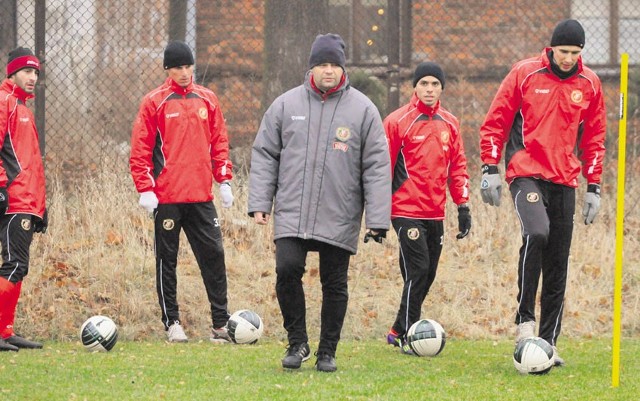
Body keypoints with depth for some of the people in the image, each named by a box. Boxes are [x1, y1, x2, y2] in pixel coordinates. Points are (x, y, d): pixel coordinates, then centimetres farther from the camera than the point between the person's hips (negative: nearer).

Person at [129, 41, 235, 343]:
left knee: (213, 255, -1)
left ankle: (221, 323, 2)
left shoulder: (207, 99, 10)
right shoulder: (154, 102, -1)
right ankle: (171, 323, 11)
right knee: (167, 259, 4)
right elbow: (140, 149, -2)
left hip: (201, 195, 3)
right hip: (167, 196, -3)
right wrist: (145, 189, -9)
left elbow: (219, 142, 15)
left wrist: (224, 180, 7)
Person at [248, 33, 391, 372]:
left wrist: (378, 219, -5)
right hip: (291, 214, 0)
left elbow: (377, 167, 0)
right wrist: (259, 202, 0)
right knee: (287, 269, -15)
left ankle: (327, 352, 18)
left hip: (339, 218, 0)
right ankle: (297, 341, 3)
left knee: (335, 284, 4)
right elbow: (264, 155, 9)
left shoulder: (363, 109, 1)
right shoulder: (286, 105, 6)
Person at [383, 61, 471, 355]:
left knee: (426, 275, 8)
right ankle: (408, 336, -6)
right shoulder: (398, 121, -5)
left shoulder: (449, 124, 11)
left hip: (436, 213, 6)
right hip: (407, 211, -6)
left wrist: (463, 206, 11)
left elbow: (458, 166, 16)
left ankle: (398, 332, 20)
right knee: (418, 270, -13)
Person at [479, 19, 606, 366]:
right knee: (537, 233, -29)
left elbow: (594, 138, 15)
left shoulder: (589, 83, 7)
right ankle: (525, 318, -19)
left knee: (557, 266, 4)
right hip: (527, 172, -4)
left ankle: (548, 341, 10)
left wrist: (594, 187, 11)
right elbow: (495, 122, 2)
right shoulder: (525, 74, -2)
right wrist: (489, 169, -3)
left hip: (565, 181, 4)